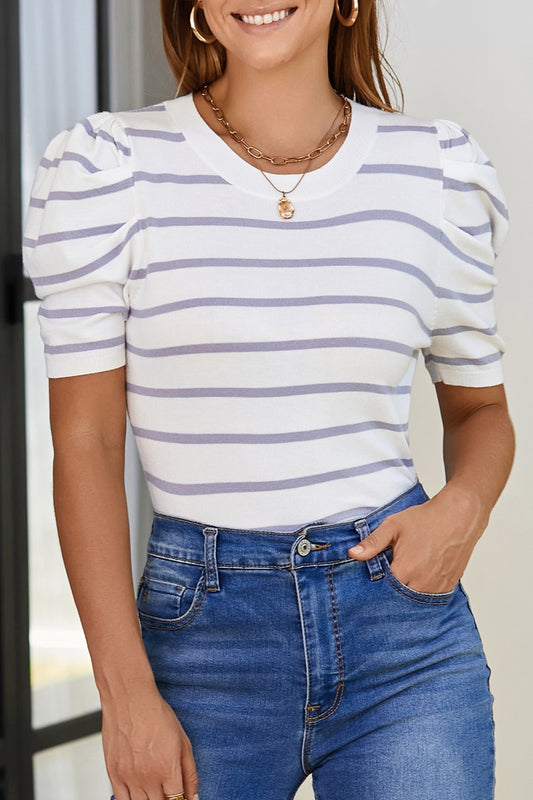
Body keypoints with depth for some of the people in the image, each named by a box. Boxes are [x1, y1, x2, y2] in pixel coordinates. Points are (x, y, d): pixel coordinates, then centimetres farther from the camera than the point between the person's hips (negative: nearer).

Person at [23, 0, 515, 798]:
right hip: (205, 631, -1)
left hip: (407, 624, 2)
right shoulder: (109, 167, -4)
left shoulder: (437, 172, 3)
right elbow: (86, 441, -5)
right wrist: (126, 694, -9)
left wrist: (463, 505, -8)